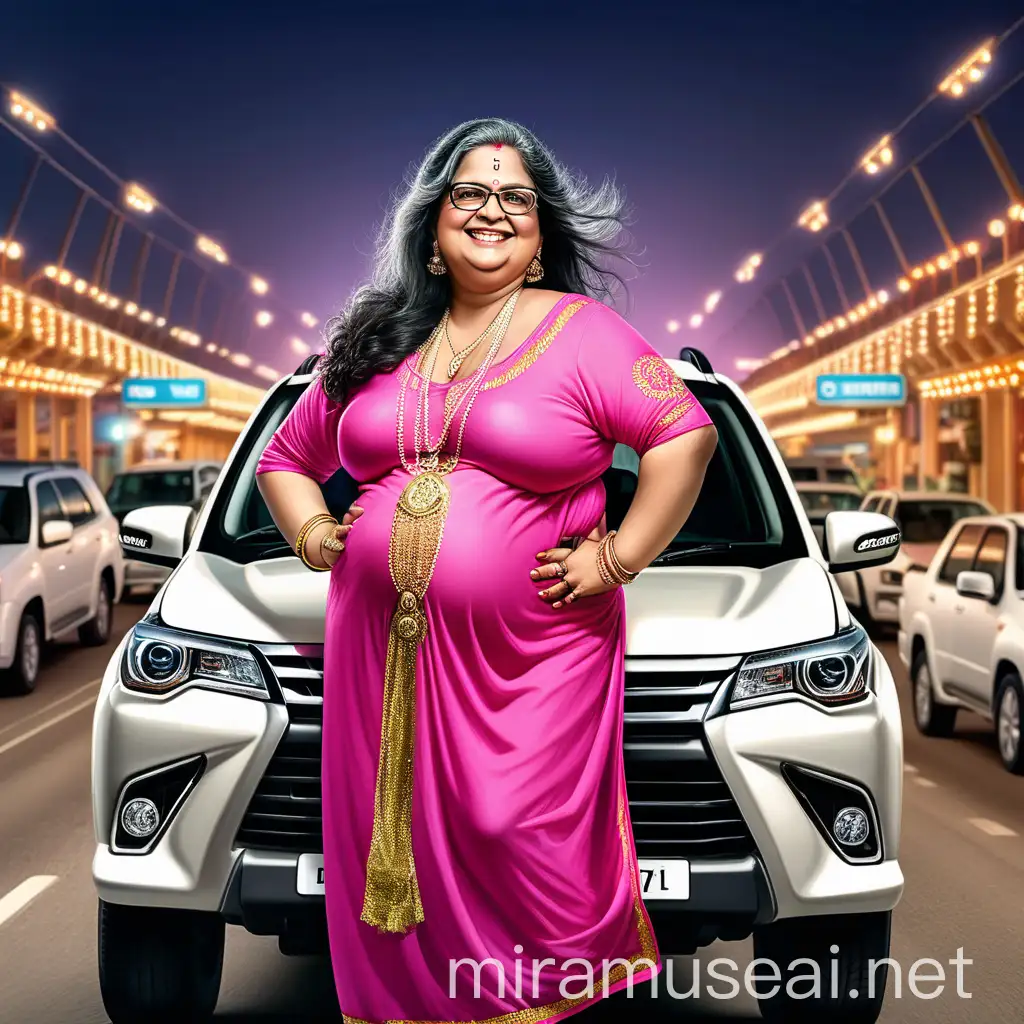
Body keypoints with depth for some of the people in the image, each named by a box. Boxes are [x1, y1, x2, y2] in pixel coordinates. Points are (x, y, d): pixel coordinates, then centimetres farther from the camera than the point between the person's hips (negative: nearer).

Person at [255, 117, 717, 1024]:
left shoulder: (581, 332, -1)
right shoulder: (377, 343, 13)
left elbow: (687, 433, -10)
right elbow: (286, 456, 24)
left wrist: (620, 557, -13)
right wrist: (311, 534, 7)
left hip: (533, 661, -4)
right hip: (382, 653, 4)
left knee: (529, 858, -4)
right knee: (398, 848, 10)